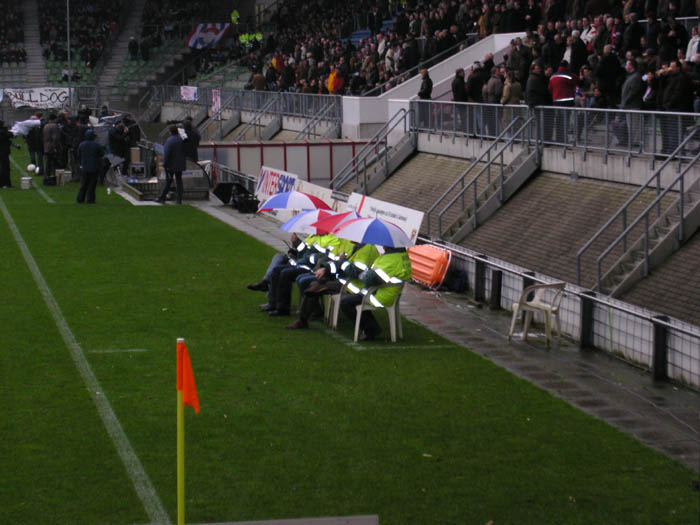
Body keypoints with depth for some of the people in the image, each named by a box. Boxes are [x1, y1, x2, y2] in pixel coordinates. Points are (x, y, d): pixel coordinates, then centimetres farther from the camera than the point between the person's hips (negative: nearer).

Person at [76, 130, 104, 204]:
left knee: (83, 184, 10)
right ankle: (90, 199, 0)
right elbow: (101, 154, 1)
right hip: (94, 168, -2)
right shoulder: (96, 145, -8)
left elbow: (78, 155, 4)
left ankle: (80, 199, 8)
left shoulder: (81, 145, -3)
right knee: (92, 184, 3)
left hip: (84, 168, 2)